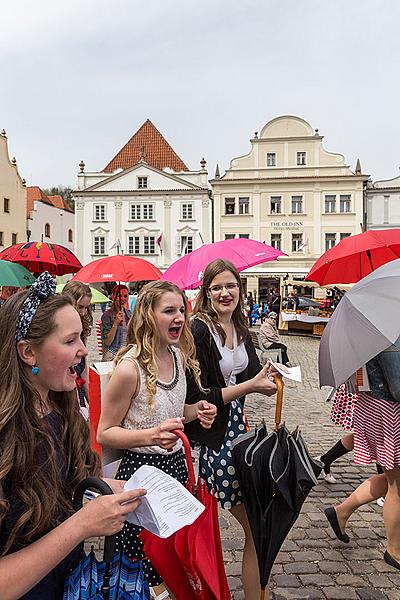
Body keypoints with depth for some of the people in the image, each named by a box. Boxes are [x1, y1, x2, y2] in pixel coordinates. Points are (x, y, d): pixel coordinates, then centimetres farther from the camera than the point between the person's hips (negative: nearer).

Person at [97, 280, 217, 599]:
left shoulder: (179, 355, 0)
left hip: (175, 463, 7)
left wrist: (195, 411, -4)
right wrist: (152, 436, -28)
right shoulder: (130, 368, -22)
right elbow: (104, 433, -13)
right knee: (143, 569, 9)